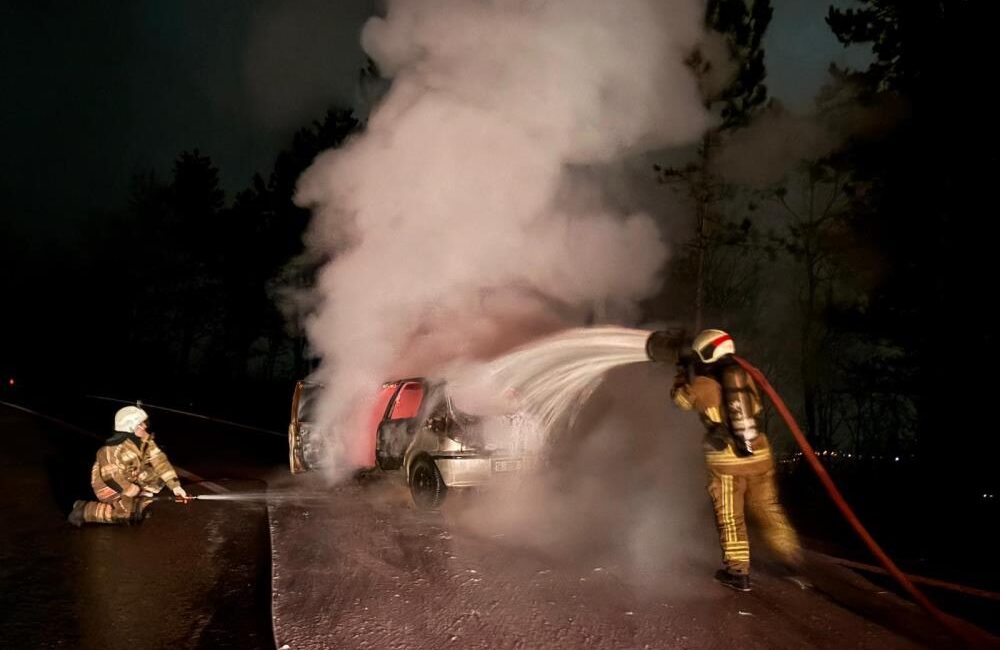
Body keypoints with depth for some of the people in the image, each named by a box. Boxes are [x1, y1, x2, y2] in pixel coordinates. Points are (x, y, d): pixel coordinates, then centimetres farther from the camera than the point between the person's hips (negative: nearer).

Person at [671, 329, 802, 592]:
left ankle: (738, 571, 13)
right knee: (767, 508, 21)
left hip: (726, 461, -4)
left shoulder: (702, 385, -7)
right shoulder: (745, 375, 4)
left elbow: (680, 398, 15)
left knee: (730, 518, 7)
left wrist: (681, 376, 33)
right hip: (758, 455, 4)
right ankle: (790, 553, 30)